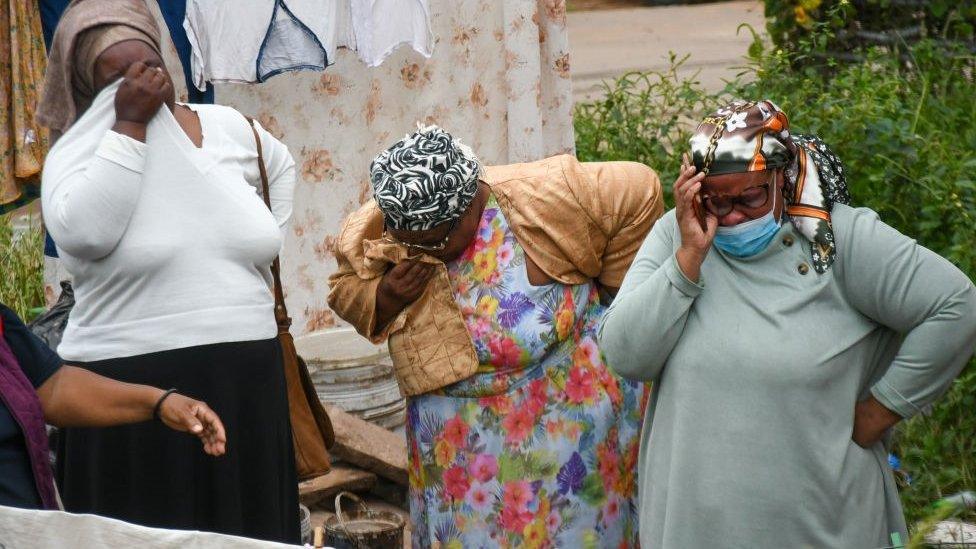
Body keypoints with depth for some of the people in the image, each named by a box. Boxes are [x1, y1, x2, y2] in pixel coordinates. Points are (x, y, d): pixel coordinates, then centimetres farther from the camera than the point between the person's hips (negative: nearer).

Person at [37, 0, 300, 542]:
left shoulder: (229, 128, 10)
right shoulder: (77, 151, -2)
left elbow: (281, 168, 32)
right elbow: (84, 230, -23)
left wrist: (267, 246, 21)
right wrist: (130, 123, -17)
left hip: (247, 389, 4)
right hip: (134, 394, -4)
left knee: (248, 535, 6)